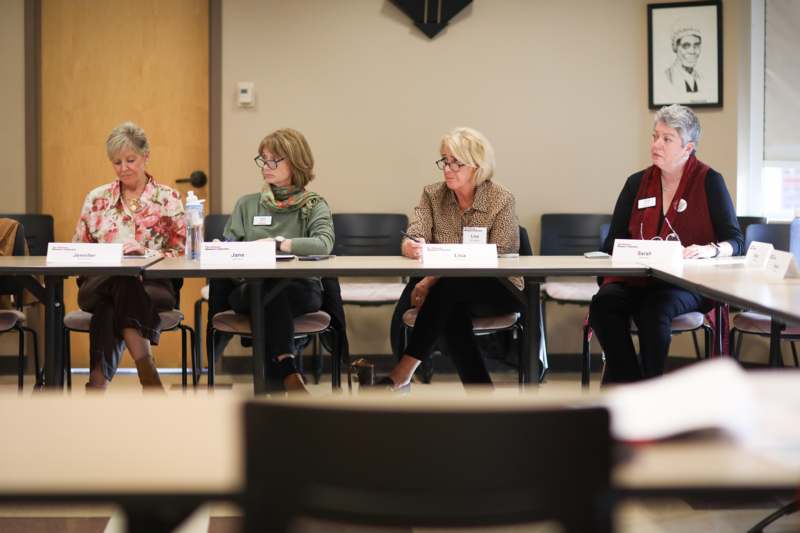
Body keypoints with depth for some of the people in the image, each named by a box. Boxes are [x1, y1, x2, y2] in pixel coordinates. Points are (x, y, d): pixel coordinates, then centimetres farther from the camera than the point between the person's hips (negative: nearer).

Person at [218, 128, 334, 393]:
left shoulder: (314, 206, 7)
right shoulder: (246, 205, 18)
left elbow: (323, 244, -14)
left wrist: (277, 243, -19)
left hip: (300, 289, -1)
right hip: (250, 289, 1)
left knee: (275, 290, -37)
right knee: (270, 289, -36)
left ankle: (283, 371, -36)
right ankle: (289, 372, -41)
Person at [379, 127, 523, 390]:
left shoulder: (501, 200, -7)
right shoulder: (432, 195, 5)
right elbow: (413, 238, -7)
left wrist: (435, 279, -24)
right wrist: (411, 247, -36)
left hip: (497, 290, -3)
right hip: (452, 292, 3)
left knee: (448, 288, -34)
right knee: (451, 311, -34)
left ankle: (402, 374, -33)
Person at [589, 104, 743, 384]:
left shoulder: (709, 182, 4)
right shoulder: (637, 183, 14)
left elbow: (735, 241, -2)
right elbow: (612, 242, 15)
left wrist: (709, 250, -22)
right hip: (634, 280, 4)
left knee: (655, 309, -36)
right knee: (603, 302, -29)